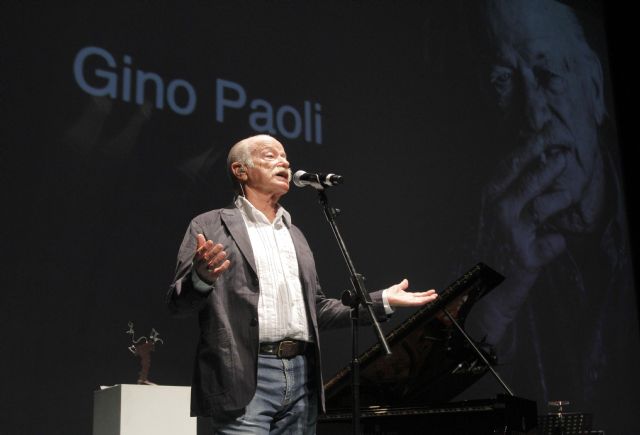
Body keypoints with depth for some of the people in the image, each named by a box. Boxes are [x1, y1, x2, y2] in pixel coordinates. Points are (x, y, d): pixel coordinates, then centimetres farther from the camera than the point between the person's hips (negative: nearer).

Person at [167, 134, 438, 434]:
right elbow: (178, 302, -4)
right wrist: (201, 277, -27)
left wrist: (383, 300, 17)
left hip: (302, 378, 6)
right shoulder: (211, 226, 4)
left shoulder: (294, 234, 21)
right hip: (245, 380, -5)